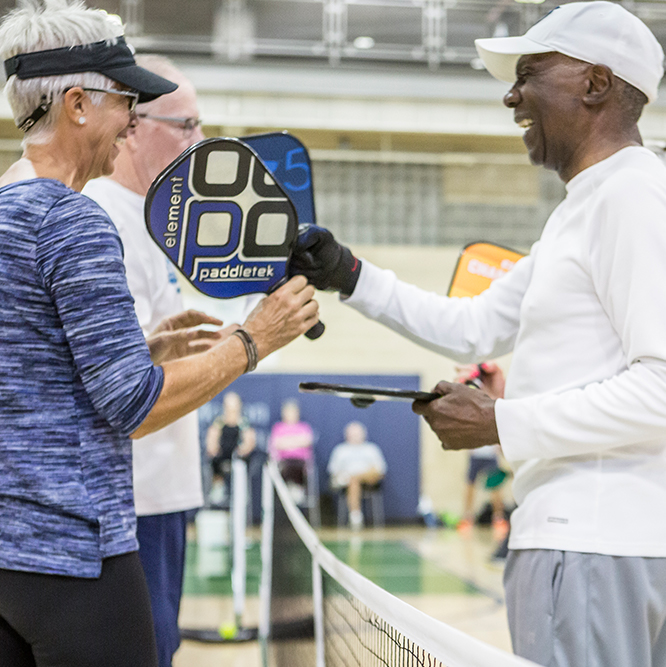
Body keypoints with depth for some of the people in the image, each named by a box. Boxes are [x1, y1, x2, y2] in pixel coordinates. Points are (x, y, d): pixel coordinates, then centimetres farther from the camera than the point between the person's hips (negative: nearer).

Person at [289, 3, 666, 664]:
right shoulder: (579, 211, 22)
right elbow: (475, 328, 25)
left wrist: (500, 423, -18)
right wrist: (349, 276, 16)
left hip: (592, 544, -10)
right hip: (572, 529, 10)